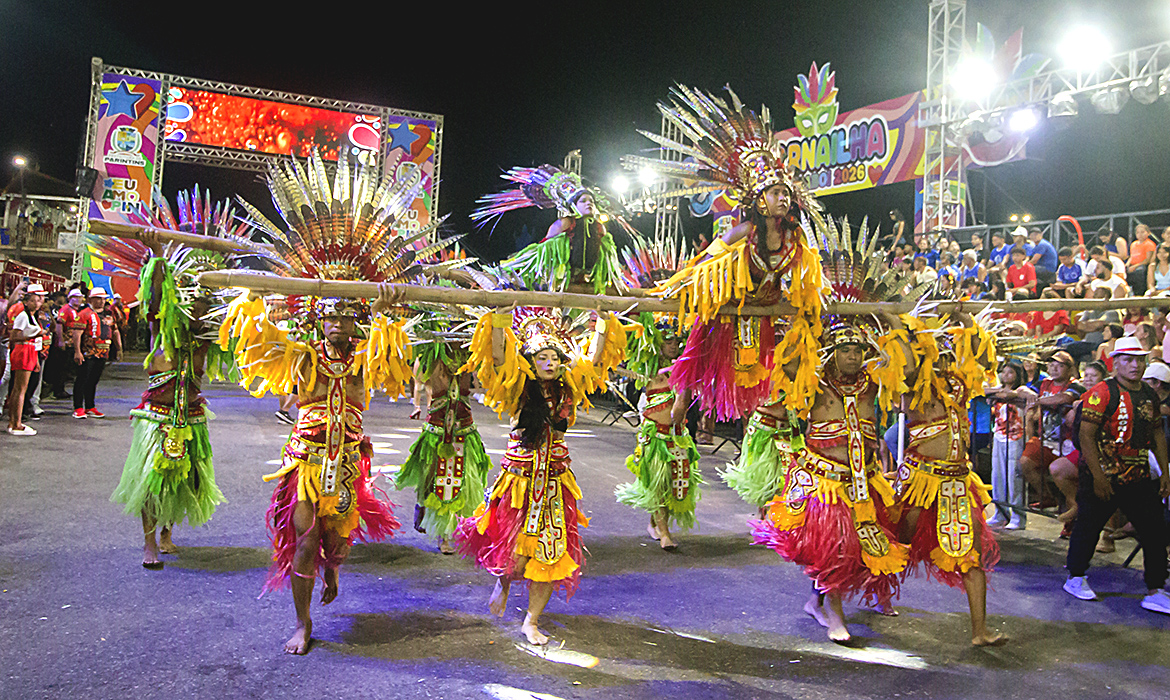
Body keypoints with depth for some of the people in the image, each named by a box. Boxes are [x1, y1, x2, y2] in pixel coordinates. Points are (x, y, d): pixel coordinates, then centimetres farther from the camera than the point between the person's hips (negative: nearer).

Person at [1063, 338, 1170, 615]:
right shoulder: (1102, 393, -12)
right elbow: (1086, 436, -15)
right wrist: (1098, 475, -18)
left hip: (1140, 479, 6)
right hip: (1103, 477, -6)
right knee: (1088, 527, 6)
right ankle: (1076, 578, 23)